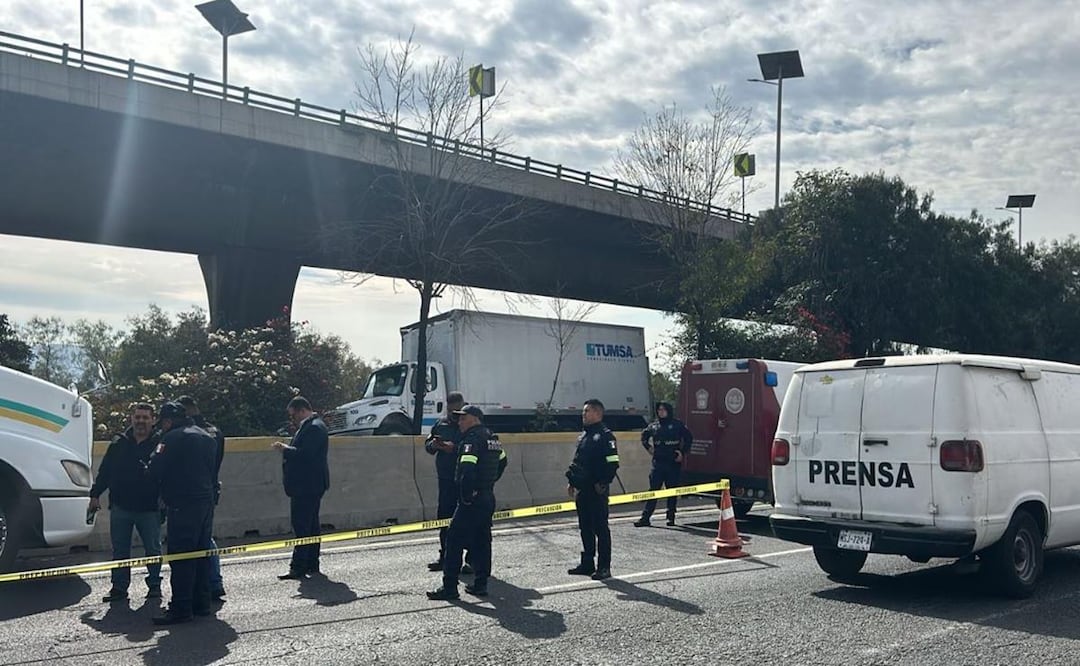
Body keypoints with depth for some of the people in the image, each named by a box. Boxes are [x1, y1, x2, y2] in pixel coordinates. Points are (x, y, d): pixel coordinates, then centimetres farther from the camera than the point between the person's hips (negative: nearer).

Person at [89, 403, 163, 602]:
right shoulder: (119, 443, 6)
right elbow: (104, 470, 11)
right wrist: (95, 494, 6)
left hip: (149, 509, -3)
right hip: (120, 507, 3)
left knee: (153, 549, 7)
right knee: (119, 550, 8)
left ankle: (154, 585, 19)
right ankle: (119, 587, 17)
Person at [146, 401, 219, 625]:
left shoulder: (173, 438, -9)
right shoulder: (207, 438, 17)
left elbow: (154, 471, -10)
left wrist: (157, 454, 9)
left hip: (183, 506, -8)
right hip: (206, 502, 8)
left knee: (181, 558, -5)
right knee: (201, 554, 14)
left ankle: (181, 608, -5)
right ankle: (201, 603, 19)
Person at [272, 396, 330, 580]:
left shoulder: (314, 427, -15)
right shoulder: (310, 426, 19)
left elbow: (304, 454, -24)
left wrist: (285, 448, -12)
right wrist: (287, 449, 6)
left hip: (307, 487, -11)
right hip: (308, 486, 11)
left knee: (302, 527, -11)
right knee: (310, 525, 14)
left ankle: (298, 568, -10)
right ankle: (312, 565, 21)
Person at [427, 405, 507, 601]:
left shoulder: (472, 438, -15)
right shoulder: (492, 438, 14)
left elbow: (467, 469, -26)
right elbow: (502, 461, 28)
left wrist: (466, 496, -19)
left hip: (472, 499, -9)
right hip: (488, 498, 9)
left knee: (454, 540, -5)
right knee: (482, 541, 13)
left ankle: (449, 587, -5)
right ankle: (480, 584, 16)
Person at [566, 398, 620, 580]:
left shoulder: (605, 436, -11)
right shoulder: (583, 435, 16)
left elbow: (613, 463, -16)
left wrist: (603, 483, -18)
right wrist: (572, 480, 16)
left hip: (596, 491, -9)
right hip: (582, 490, 9)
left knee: (600, 528, -3)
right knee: (585, 528, 14)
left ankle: (604, 567, 2)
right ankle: (587, 564, 23)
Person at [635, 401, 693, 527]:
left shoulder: (677, 425, -2)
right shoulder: (653, 426, 7)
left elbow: (689, 438, 4)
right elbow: (644, 435, 25)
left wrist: (683, 453, 0)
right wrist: (648, 447, 13)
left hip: (673, 462, -2)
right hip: (658, 461, 2)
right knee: (653, 489, -2)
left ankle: (671, 517, 16)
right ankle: (645, 518, -5)